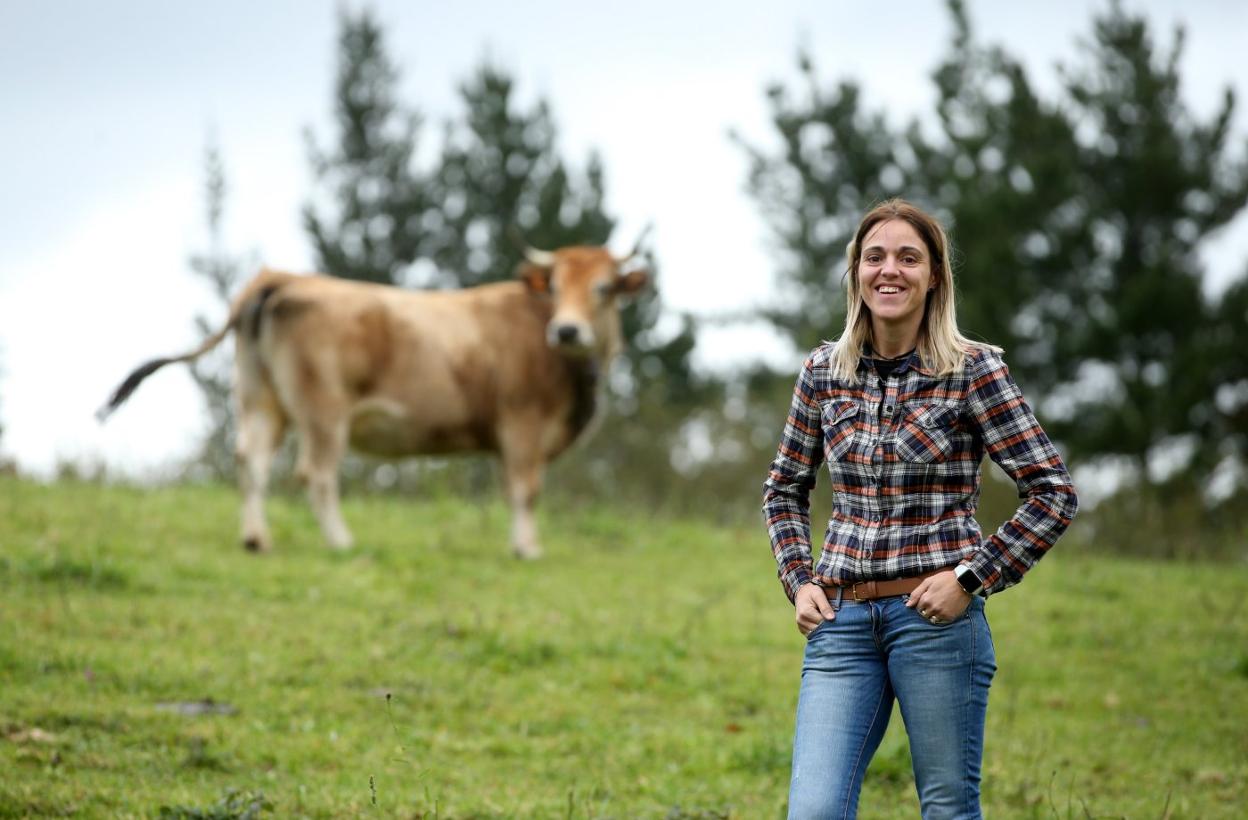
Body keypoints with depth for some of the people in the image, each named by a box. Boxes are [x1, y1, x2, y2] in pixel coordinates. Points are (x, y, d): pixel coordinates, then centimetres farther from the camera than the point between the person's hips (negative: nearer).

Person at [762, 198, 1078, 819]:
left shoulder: (972, 371, -4)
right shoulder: (824, 373, 8)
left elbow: (1054, 494, -4)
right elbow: (785, 489, 22)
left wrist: (972, 578, -10)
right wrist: (798, 579, 8)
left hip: (935, 613, -3)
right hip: (841, 620, 3)